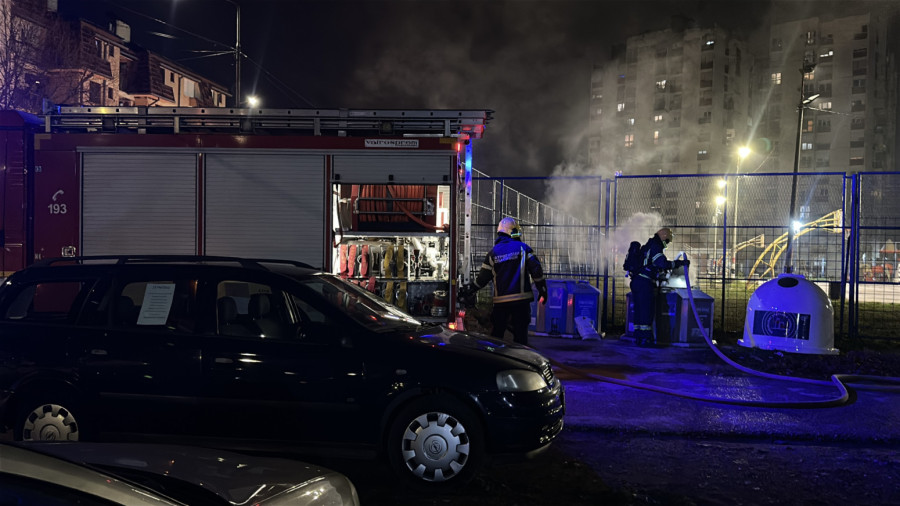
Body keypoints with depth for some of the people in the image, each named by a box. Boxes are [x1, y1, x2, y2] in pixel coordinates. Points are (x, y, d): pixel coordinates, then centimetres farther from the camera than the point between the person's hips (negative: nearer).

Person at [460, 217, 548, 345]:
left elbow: (482, 278, 8)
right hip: (521, 298, -1)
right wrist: (542, 290, 5)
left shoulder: (493, 252, 6)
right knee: (520, 334, 5)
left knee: (496, 334, 11)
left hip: (501, 300, 2)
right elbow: (536, 270, -5)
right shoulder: (523, 248, 0)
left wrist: (468, 290, 23)